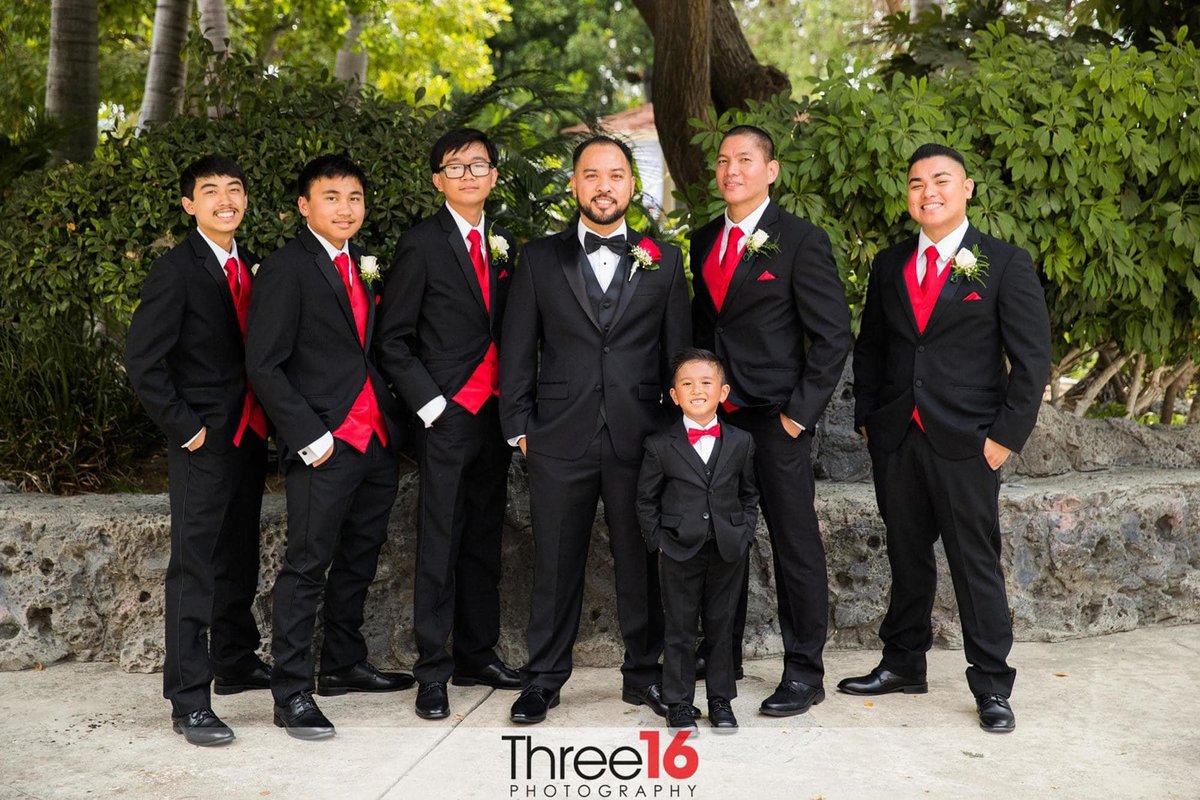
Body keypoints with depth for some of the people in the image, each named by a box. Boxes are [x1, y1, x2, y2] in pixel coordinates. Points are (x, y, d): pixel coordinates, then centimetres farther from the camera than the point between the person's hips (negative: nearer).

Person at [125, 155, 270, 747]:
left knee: (240, 559, 19)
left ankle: (236, 663, 34)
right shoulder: (176, 270, -12)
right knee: (194, 569, -4)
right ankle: (189, 701, 1)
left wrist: (262, 420, 7)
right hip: (204, 443, -7)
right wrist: (185, 426, -15)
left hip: (248, 436, 8)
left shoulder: (246, 265, 11)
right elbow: (142, 361, -15)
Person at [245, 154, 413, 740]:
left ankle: (343, 664, 30)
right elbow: (264, 367, -12)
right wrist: (310, 436, -16)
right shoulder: (286, 269, -8)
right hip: (325, 444, -8)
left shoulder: (358, 265, 16)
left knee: (359, 559, 16)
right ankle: (291, 693, 3)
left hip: (375, 440, 8)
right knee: (307, 566, -4)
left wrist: (392, 419, 8)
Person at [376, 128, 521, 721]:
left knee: (484, 537, 12)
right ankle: (433, 671, 4)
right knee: (440, 543, -4)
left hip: (494, 413, 6)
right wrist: (429, 401, -12)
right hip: (446, 415, -6)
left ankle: (478, 654, 23)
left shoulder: (501, 245, 13)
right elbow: (392, 340, -5)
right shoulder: (422, 245, -4)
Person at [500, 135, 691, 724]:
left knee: (642, 563, 7)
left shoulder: (663, 260, 8)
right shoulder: (540, 259, 7)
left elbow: (678, 352, 9)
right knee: (556, 565, 6)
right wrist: (518, 426, 1)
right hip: (560, 438, 0)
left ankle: (644, 674, 22)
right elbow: (517, 350, 7)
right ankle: (543, 679, 18)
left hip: (641, 437, 1)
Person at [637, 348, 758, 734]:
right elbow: (646, 500, 4)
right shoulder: (660, 445, -4)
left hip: (728, 553, 2)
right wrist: (659, 540, -3)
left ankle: (720, 700, 22)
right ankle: (679, 703, 15)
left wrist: (743, 535, 3)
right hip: (679, 553, -2)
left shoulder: (740, 442, 2)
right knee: (680, 630, 4)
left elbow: (749, 495, 12)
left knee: (722, 626, 10)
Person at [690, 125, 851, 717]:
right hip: (715, 416, 6)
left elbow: (832, 336, -8)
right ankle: (722, 655, 24)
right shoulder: (704, 241, 13)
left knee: (795, 545, 1)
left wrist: (800, 412, -13)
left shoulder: (802, 241, -6)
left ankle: (804, 672, 10)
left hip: (775, 420, -6)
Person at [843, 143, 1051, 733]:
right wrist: (866, 419, 8)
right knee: (906, 557, 14)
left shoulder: (1005, 264, -2)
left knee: (976, 563, 1)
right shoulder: (890, 265, 11)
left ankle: (992, 685, 12)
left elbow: (1032, 358, -5)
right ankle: (903, 664, 27)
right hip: (896, 440, 4)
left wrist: (1006, 435, -10)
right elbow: (869, 348, 17)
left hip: (965, 442, -4)